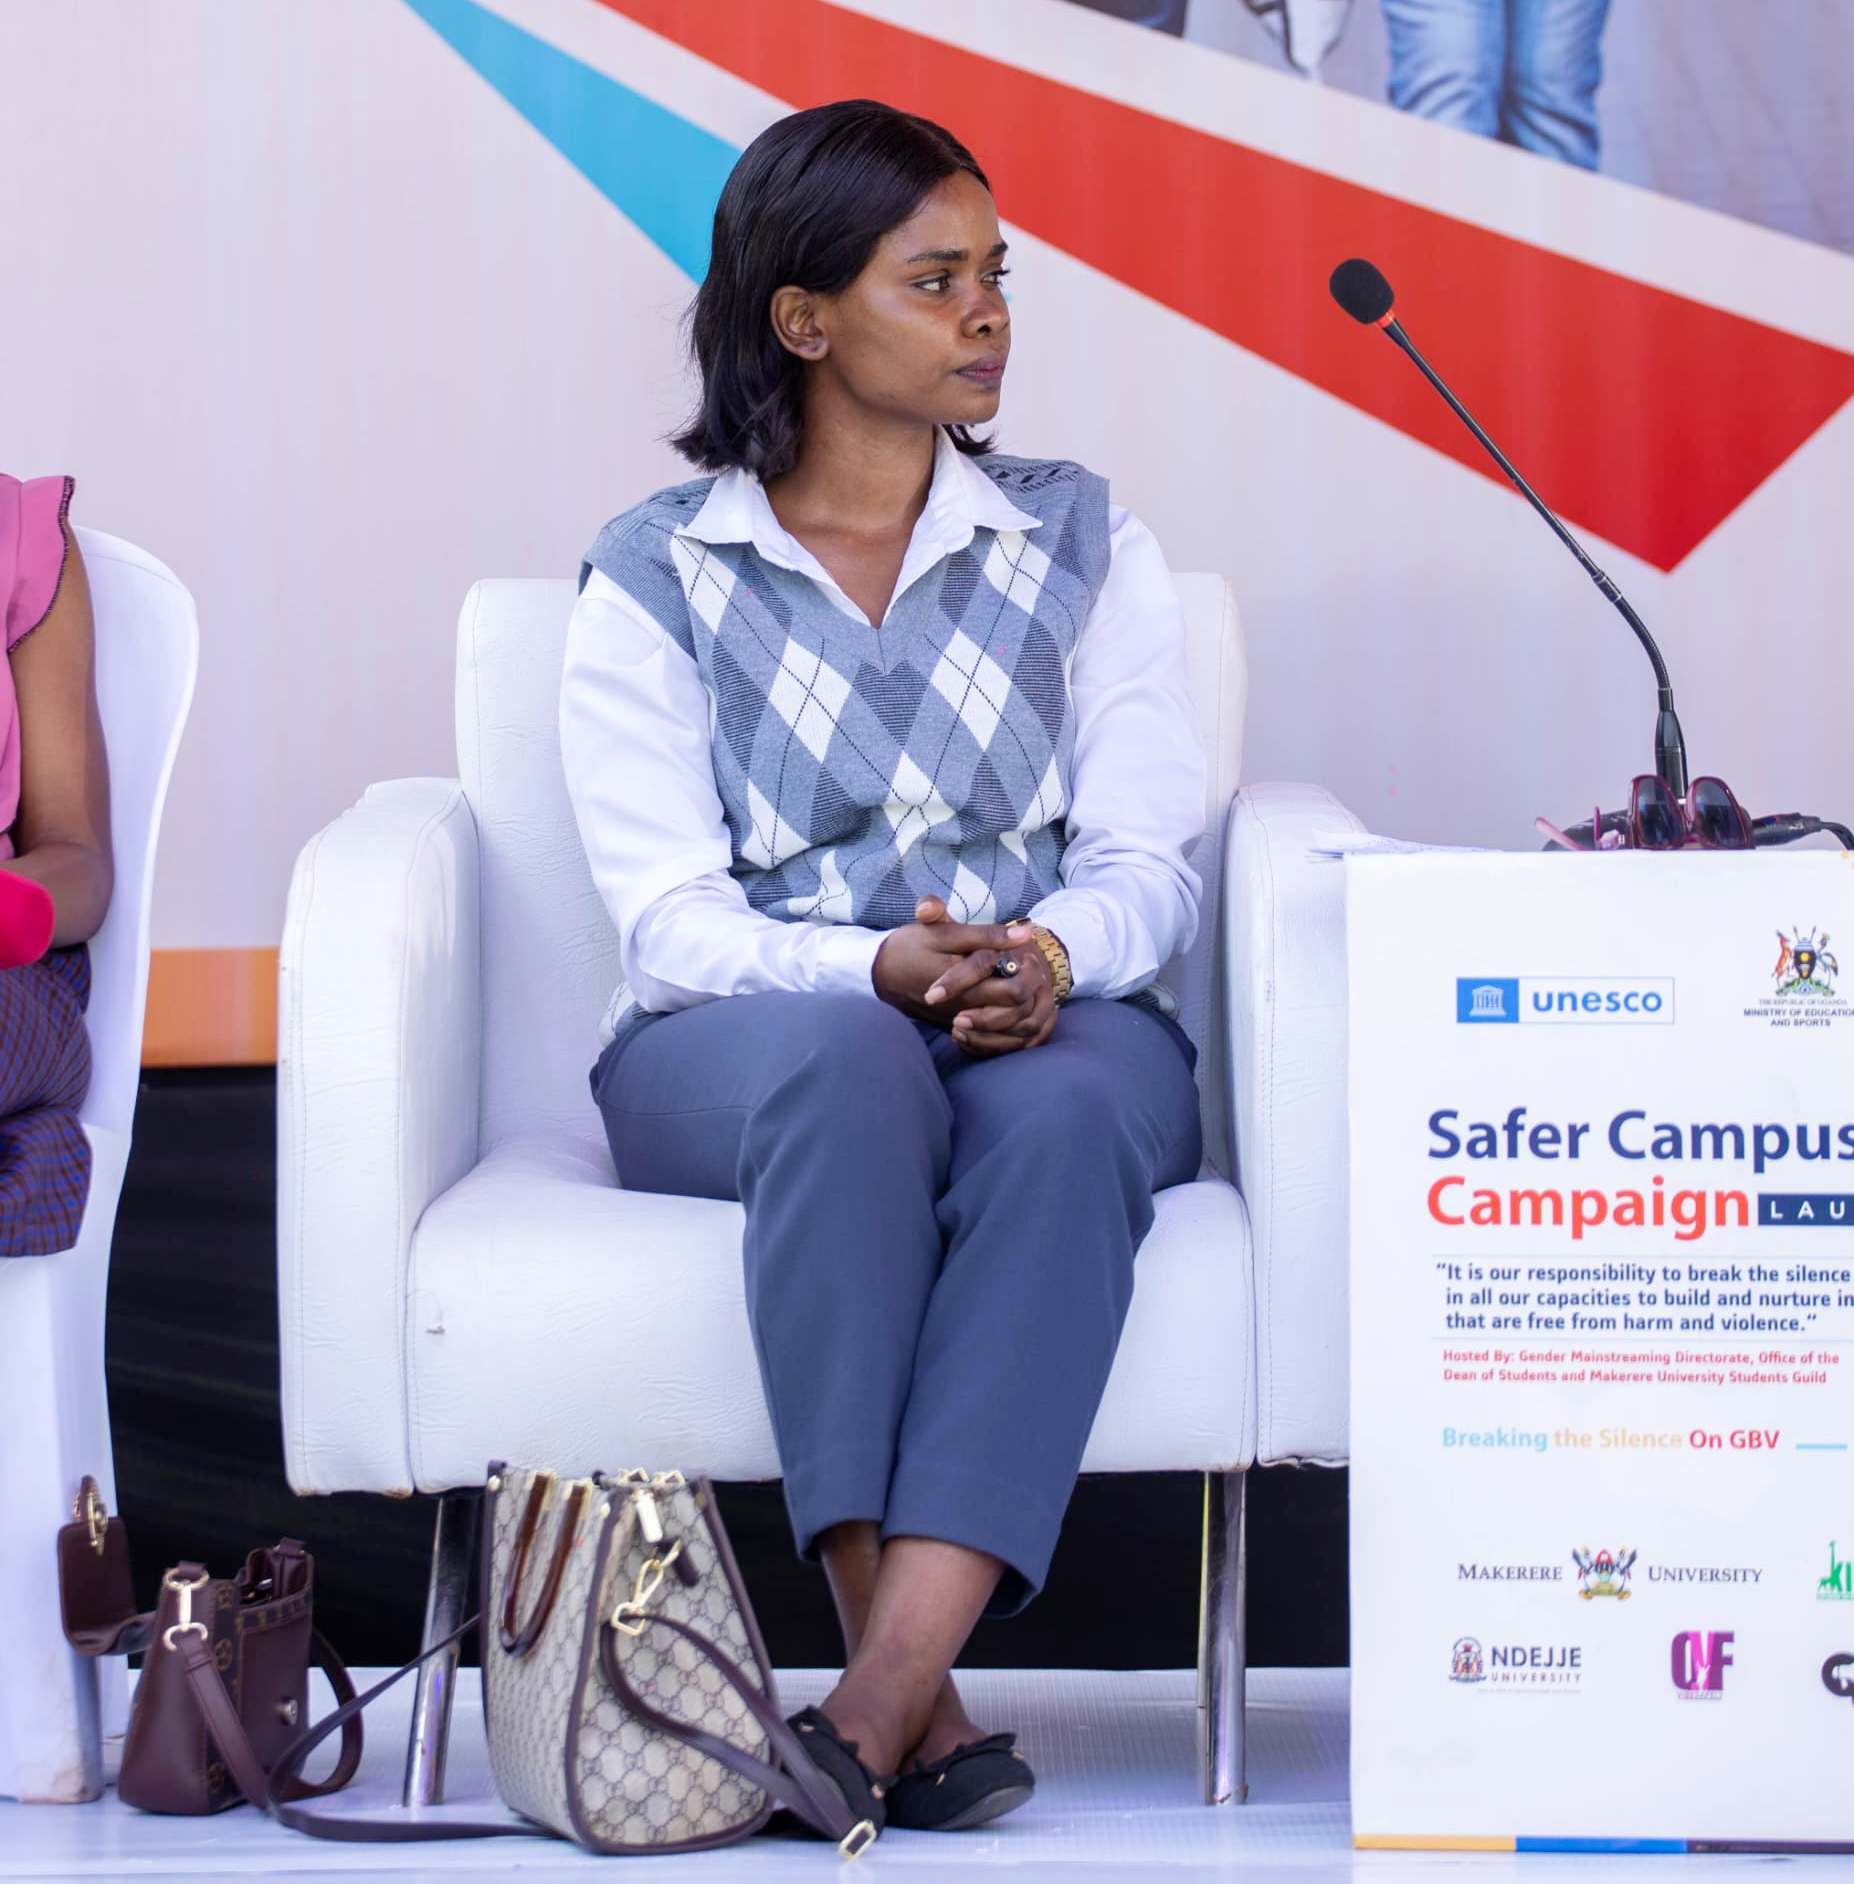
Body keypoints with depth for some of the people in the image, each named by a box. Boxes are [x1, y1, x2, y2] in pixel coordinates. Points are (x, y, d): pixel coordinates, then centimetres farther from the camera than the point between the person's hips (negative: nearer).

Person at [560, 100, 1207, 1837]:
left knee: (1070, 1108, -35)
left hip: (1058, 1030, 2)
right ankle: (921, 1701, -39)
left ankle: (885, 1691, -43)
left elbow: (1146, 862, 4)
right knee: (849, 1070, -37)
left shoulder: (1082, 544, 13)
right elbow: (671, 921, -4)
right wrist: (880, 969, -24)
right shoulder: (653, 581, 6)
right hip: (736, 1053, -1)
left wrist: (1051, 958, -21)